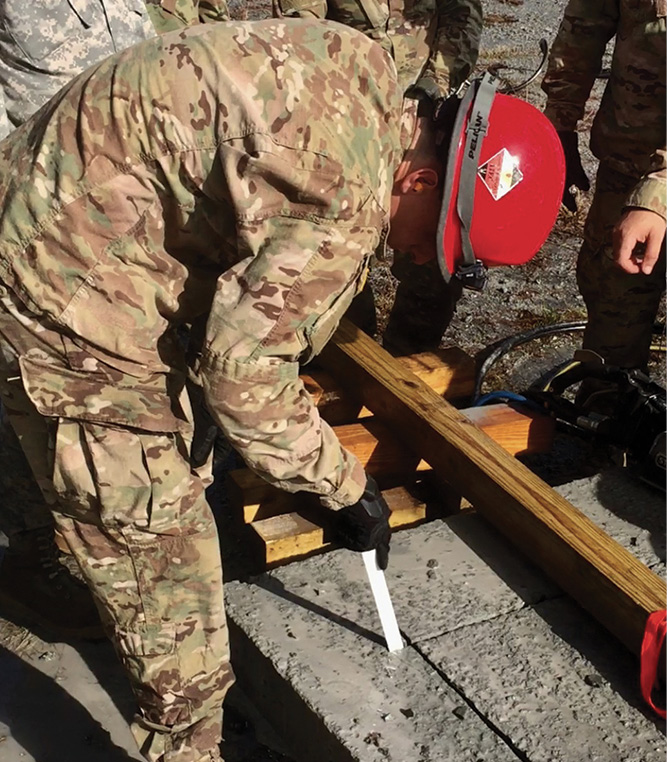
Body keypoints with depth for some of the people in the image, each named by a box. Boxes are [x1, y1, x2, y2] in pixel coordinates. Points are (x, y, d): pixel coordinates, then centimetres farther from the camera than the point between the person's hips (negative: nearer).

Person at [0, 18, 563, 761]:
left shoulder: (360, 74, -1)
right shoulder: (348, 198, -29)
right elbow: (243, 370, -25)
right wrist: (345, 488, -10)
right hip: (65, 299, -10)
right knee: (157, 533, 0)